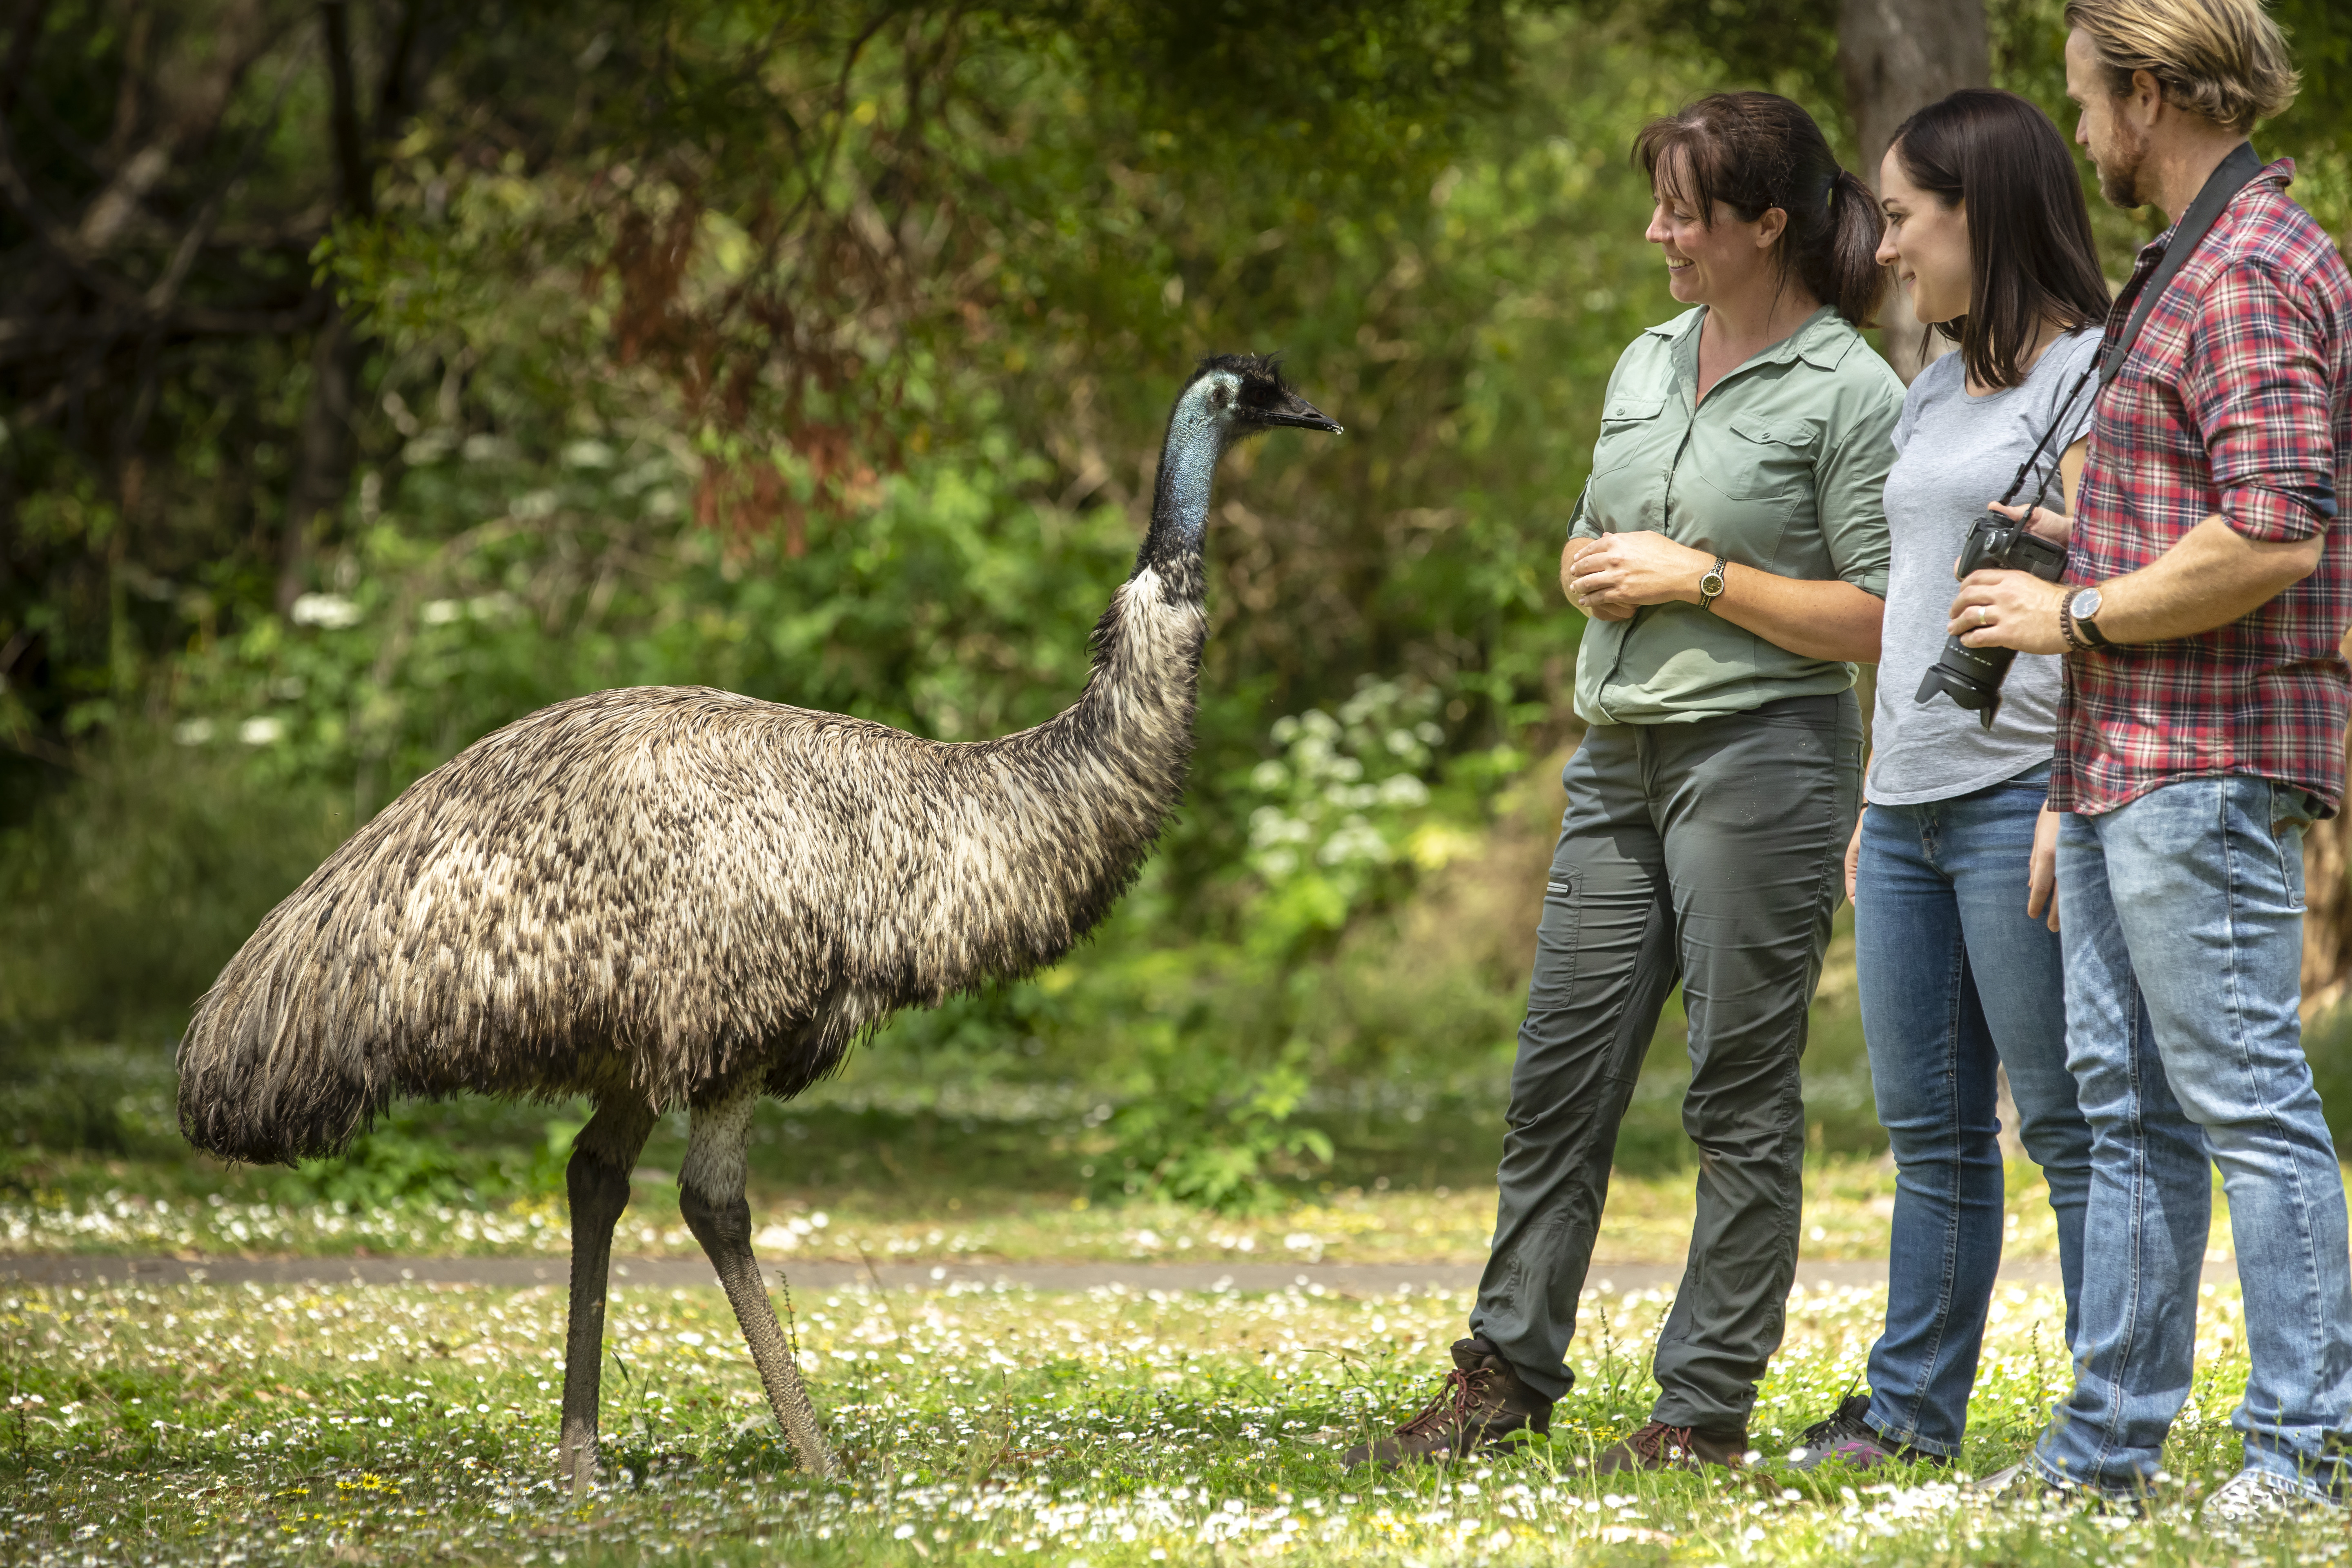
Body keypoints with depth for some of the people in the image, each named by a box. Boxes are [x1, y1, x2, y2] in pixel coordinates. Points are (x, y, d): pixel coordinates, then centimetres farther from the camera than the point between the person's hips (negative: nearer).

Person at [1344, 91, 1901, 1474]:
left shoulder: (1849, 393, -7)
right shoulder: (1648, 365, 15)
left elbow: (1878, 619, -12)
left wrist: (1698, 579, -14)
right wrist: (1599, 573, 2)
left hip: (1761, 755, -7)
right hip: (1622, 758, 7)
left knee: (1742, 1094, -1)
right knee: (1561, 1074, 8)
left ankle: (1710, 1409, 5)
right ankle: (1510, 1373, 16)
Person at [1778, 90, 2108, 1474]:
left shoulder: (2088, 376, -7)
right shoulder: (1934, 394, 19)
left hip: (2019, 792, -8)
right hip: (1911, 806, 8)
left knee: (2068, 1123, -5)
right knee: (1927, 1132, 11)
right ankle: (1912, 1412, 17)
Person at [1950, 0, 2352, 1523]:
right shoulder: (2185, 268, 19)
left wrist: (2077, 616, -14)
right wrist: (2087, 548, 19)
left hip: (2208, 762, -11)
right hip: (2123, 760, 11)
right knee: (2131, 1109, 12)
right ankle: (2110, 1441, 17)